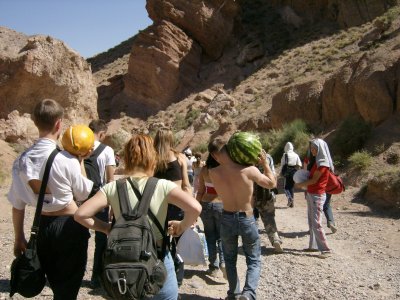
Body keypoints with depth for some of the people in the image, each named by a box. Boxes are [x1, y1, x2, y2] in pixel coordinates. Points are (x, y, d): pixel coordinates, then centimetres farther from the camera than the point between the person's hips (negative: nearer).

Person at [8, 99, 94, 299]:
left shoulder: (22, 160, -5)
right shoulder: (66, 160, -19)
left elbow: (17, 205, 1)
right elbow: (84, 194, -5)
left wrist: (19, 238, 13)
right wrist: (80, 161, 2)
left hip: (42, 227, 5)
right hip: (69, 227, -5)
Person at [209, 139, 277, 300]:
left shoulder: (213, 173, -13)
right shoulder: (249, 170, -19)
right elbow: (272, 184, -4)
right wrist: (265, 163, 6)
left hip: (227, 219, 2)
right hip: (247, 220, -2)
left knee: (230, 260, 23)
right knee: (254, 261, 14)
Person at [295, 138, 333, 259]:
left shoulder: (323, 163, -16)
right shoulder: (317, 161, 12)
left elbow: (314, 180, -16)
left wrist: (301, 184, -5)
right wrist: (304, 185, 0)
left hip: (317, 196, -9)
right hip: (311, 194, 9)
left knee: (316, 223, -9)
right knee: (311, 222, 13)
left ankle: (326, 250, -4)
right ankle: (313, 245, 21)